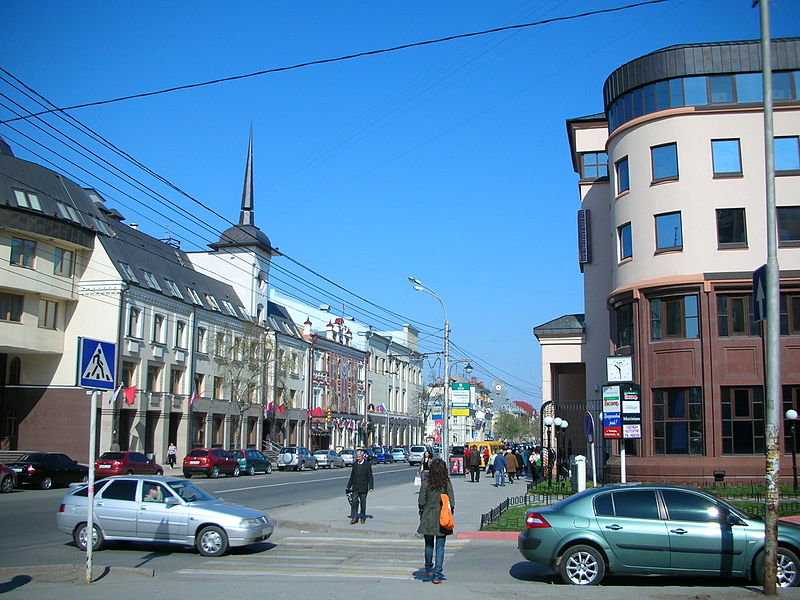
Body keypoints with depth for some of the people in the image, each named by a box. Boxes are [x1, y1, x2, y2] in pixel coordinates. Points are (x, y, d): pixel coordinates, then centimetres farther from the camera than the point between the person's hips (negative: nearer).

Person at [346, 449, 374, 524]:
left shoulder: (367, 464, -5)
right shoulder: (354, 464, 7)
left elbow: (370, 477, -5)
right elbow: (352, 476, 14)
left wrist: (371, 487, -11)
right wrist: (349, 486, 13)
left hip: (363, 488, -3)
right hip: (355, 487, 3)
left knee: (363, 503, 6)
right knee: (354, 502, -8)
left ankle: (363, 517, 18)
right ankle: (354, 517, -4)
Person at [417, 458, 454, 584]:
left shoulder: (426, 483, -7)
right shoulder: (447, 483, -6)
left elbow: (421, 501, -5)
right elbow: (452, 502, -6)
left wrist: (421, 514, 9)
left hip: (428, 517, 1)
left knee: (429, 544, 18)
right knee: (440, 546, 4)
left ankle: (428, 569, 32)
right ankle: (437, 574, -2)